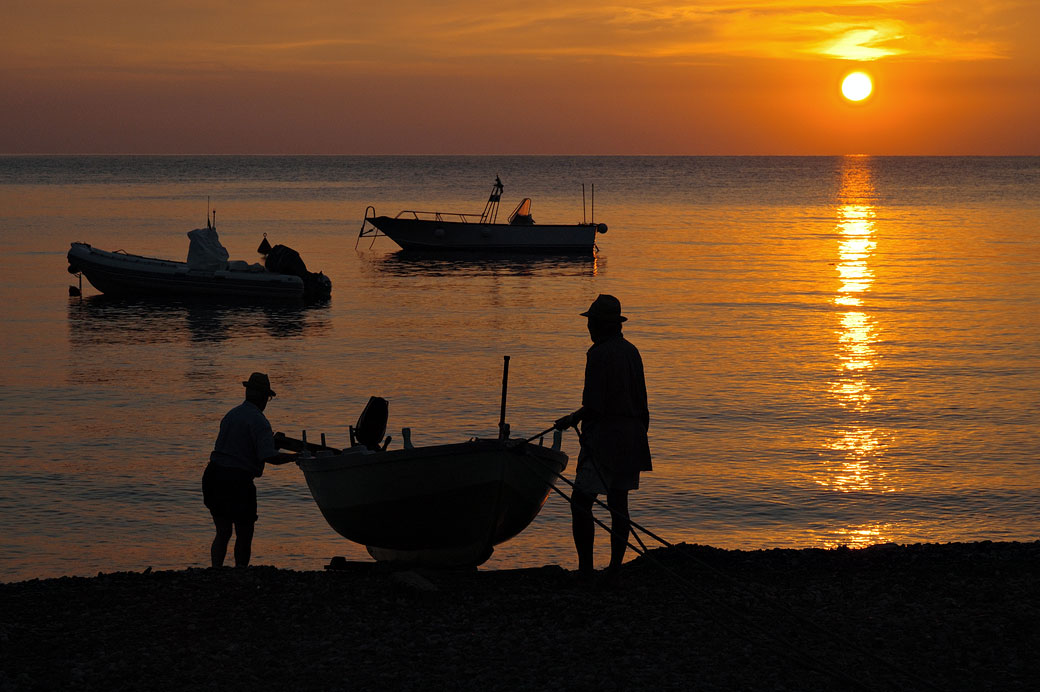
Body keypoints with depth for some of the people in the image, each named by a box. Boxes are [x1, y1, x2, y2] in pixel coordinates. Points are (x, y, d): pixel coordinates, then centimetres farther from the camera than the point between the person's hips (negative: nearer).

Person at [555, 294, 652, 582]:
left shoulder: (599, 354, -13)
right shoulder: (631, 352, 12)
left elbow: (594, 405, -17)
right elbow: (640, 401, 16)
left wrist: (571, 419, 0)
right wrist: (639, 434, 24)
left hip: (604, 437, -8)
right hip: (631, 437, 8)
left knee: (581, 501, -5)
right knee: (618, 503, 10)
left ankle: (585, 567, -9)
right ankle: (614, 568, 11)